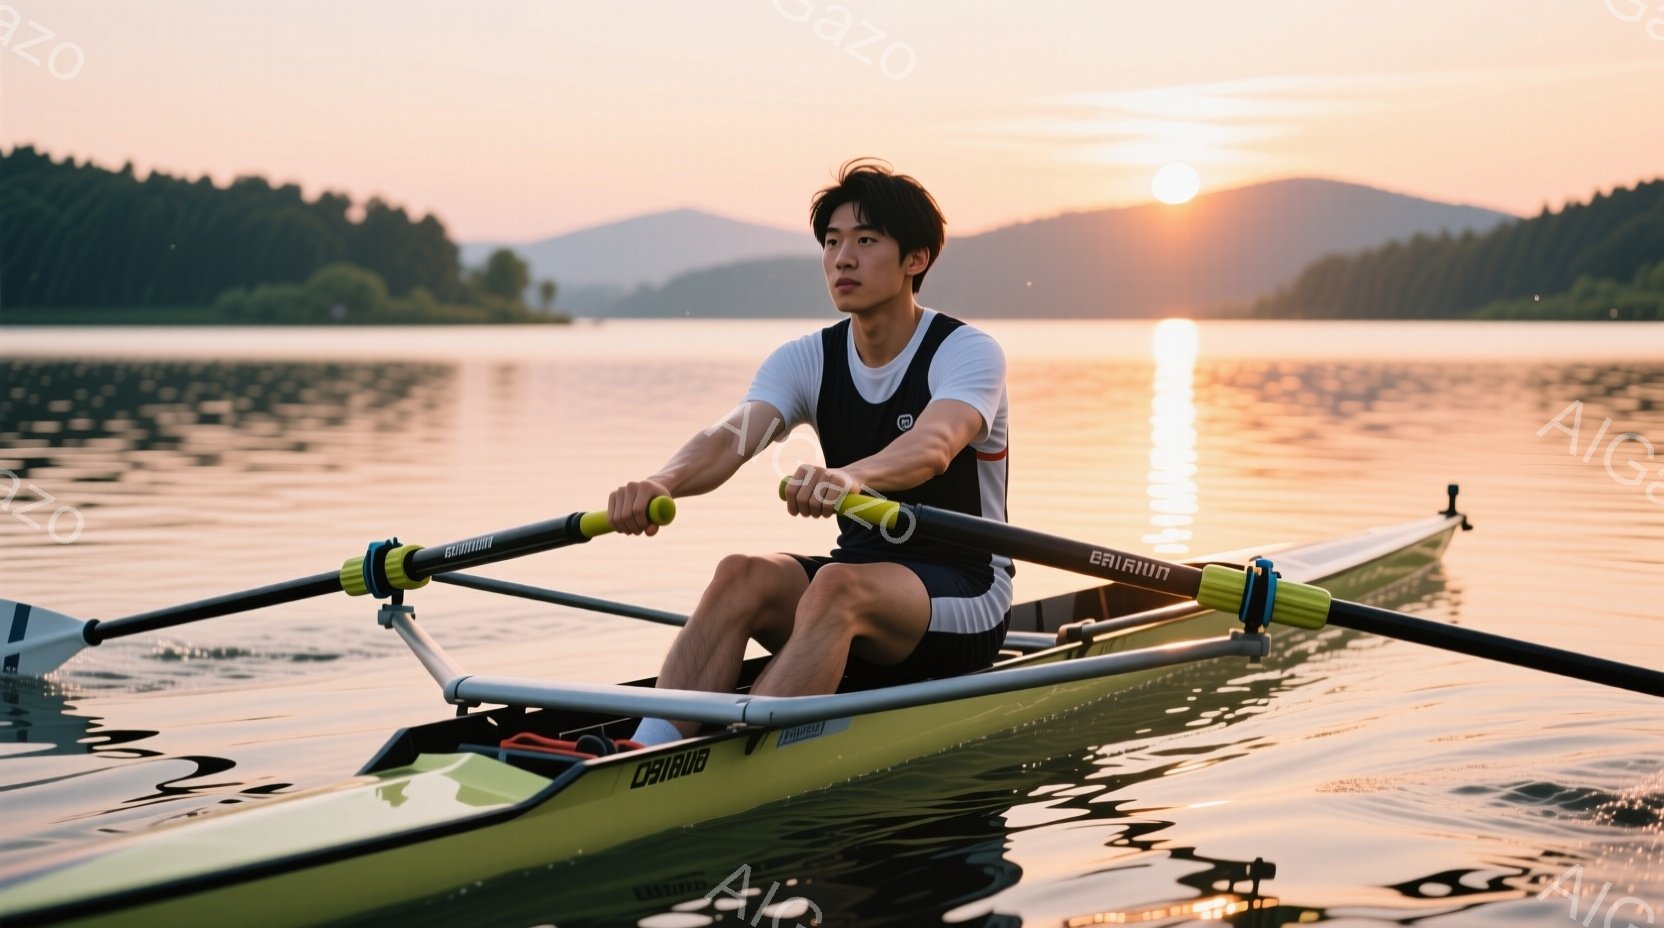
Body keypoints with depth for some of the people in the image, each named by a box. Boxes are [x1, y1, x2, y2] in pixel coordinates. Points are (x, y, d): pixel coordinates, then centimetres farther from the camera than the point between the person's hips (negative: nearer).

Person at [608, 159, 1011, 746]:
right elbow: (731, 437, -17)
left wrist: (850, 476, -56)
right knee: (742, 575, -26)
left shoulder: (969, 353, -11)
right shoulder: (806, 361, 2)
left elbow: (933, 446, -34)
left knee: (838, 586, -36)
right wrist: (663, 483, -41)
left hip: (962, 599, -5)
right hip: (858, 571, 5)